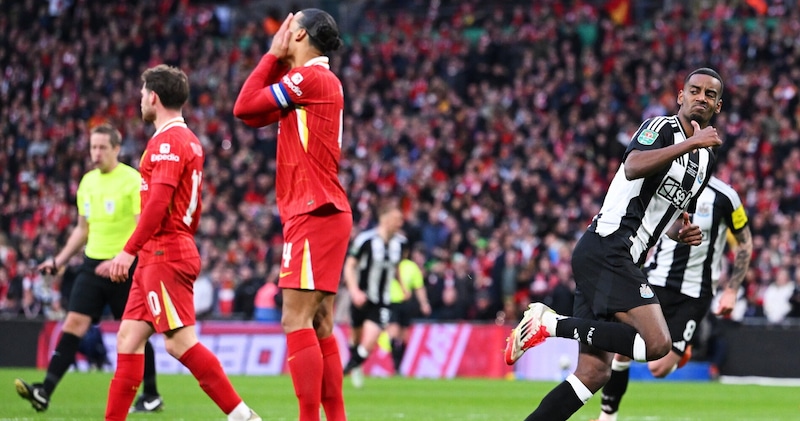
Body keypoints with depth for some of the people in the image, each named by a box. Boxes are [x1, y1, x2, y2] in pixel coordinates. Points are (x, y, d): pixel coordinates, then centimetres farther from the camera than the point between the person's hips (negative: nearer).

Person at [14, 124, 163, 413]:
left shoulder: (133, 181, -10)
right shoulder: (87, 182, 11)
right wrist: (59, 261, 14)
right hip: (93, 264, 5)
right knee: (74, 323, -7)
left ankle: (151, 396, 19)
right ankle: (45, 391, -15)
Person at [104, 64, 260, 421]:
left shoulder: (167, 141, -12)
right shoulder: (189, 140, 18)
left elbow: (158, 201, -22)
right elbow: (194, 207, 21)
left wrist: (129, 249, -22)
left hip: (164, 254, -10)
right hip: (158, 258, 10)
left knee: (180, 342, -13)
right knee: (129, 338, 8)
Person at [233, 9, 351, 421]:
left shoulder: (310, 77, -11)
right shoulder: (316, 79, 18)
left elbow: (244, 108, -9)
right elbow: (253, 114, 21)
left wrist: (274, 55, 0)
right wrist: (277, 60, 16)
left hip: (314, 216, -10)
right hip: (322, 214, 10)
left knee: (296, 321, -13)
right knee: (320, 327, 9)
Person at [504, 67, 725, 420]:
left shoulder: (705, 160, 20)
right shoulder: (660, 128, -5)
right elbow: (633, 167, -27)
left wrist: (682, 232, 12)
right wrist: (690, 143, -25)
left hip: (620, 261, 9)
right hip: (605, 249, -9)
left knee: (594, 372, 3)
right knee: (657, 343, -23)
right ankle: (550, 322, -16)